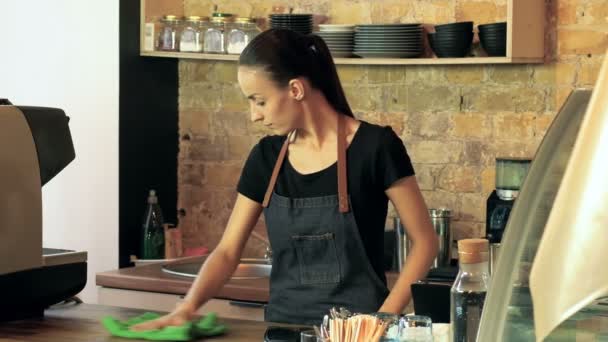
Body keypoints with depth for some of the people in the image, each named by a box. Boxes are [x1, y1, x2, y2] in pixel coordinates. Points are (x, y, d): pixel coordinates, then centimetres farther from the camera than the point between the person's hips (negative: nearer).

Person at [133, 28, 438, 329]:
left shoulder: (374, 147, -10)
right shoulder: (266, 157, 4)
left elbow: (424, 242, -5)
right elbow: (228, 251, 7)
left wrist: (383, 319, -13)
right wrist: (188, 306, -9)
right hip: (284, 324, 4)